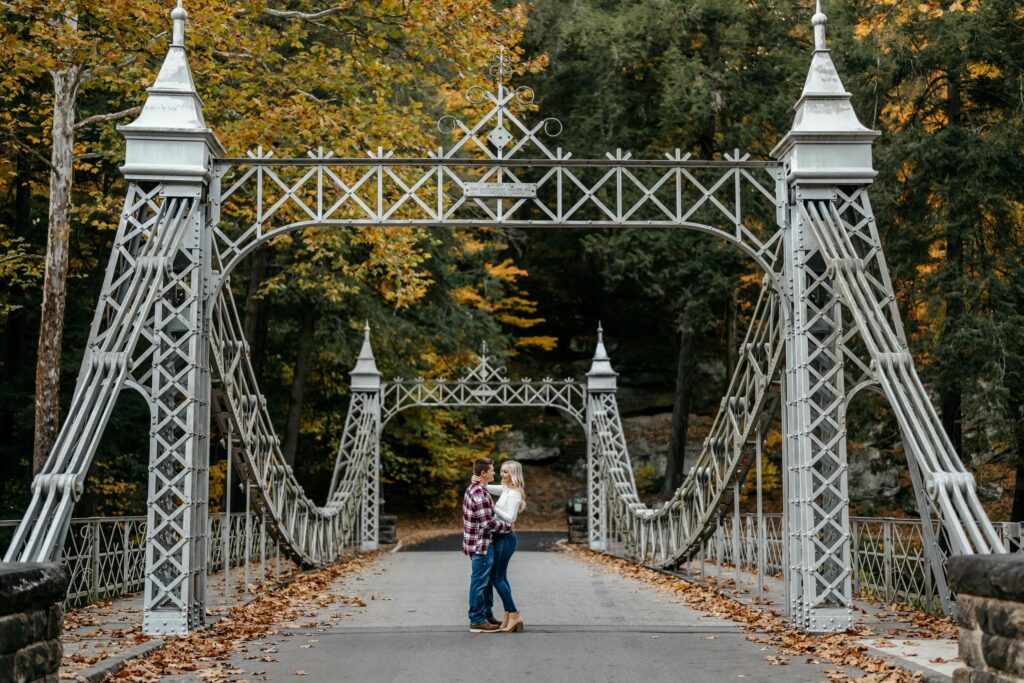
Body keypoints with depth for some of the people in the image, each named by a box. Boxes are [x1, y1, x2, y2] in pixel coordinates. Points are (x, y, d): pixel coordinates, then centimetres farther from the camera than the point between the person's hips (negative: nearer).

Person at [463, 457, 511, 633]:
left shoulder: (475, 489, 12)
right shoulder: (479, 493, -21)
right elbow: (488, 523, -23)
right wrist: (508, 526, -11)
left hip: (482, 544, 10)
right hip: (481, 545, -10)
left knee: (485, 582, 18)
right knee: (479, 583, -3)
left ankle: (486, 616, 27)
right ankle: (477, 621, 4)